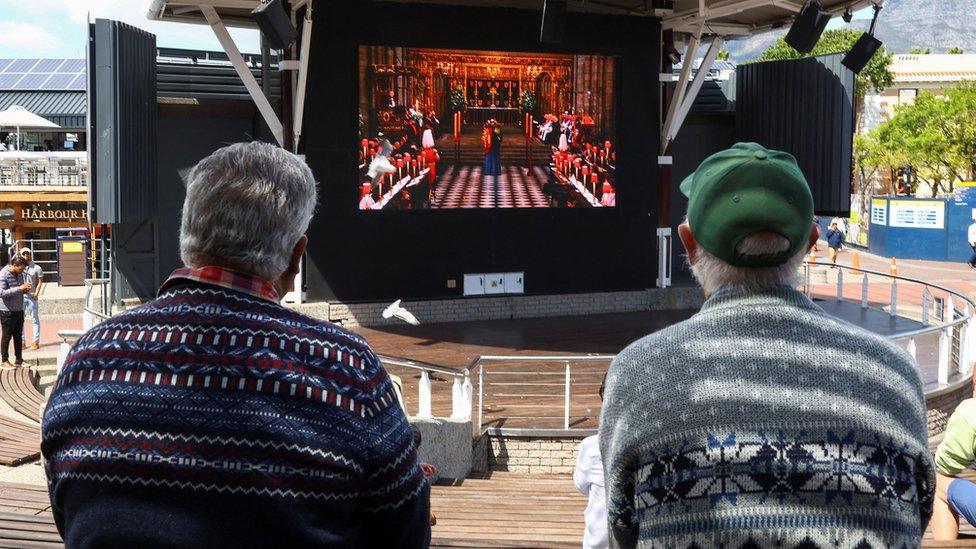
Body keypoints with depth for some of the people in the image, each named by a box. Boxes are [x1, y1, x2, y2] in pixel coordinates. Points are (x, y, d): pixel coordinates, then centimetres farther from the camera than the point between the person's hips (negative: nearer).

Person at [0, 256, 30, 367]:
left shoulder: (20, 274, 9)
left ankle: (18, 359, 20)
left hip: (19, 309, 7)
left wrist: (26, 289, -3)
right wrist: (20, 288, -26)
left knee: (18, 335, 12)